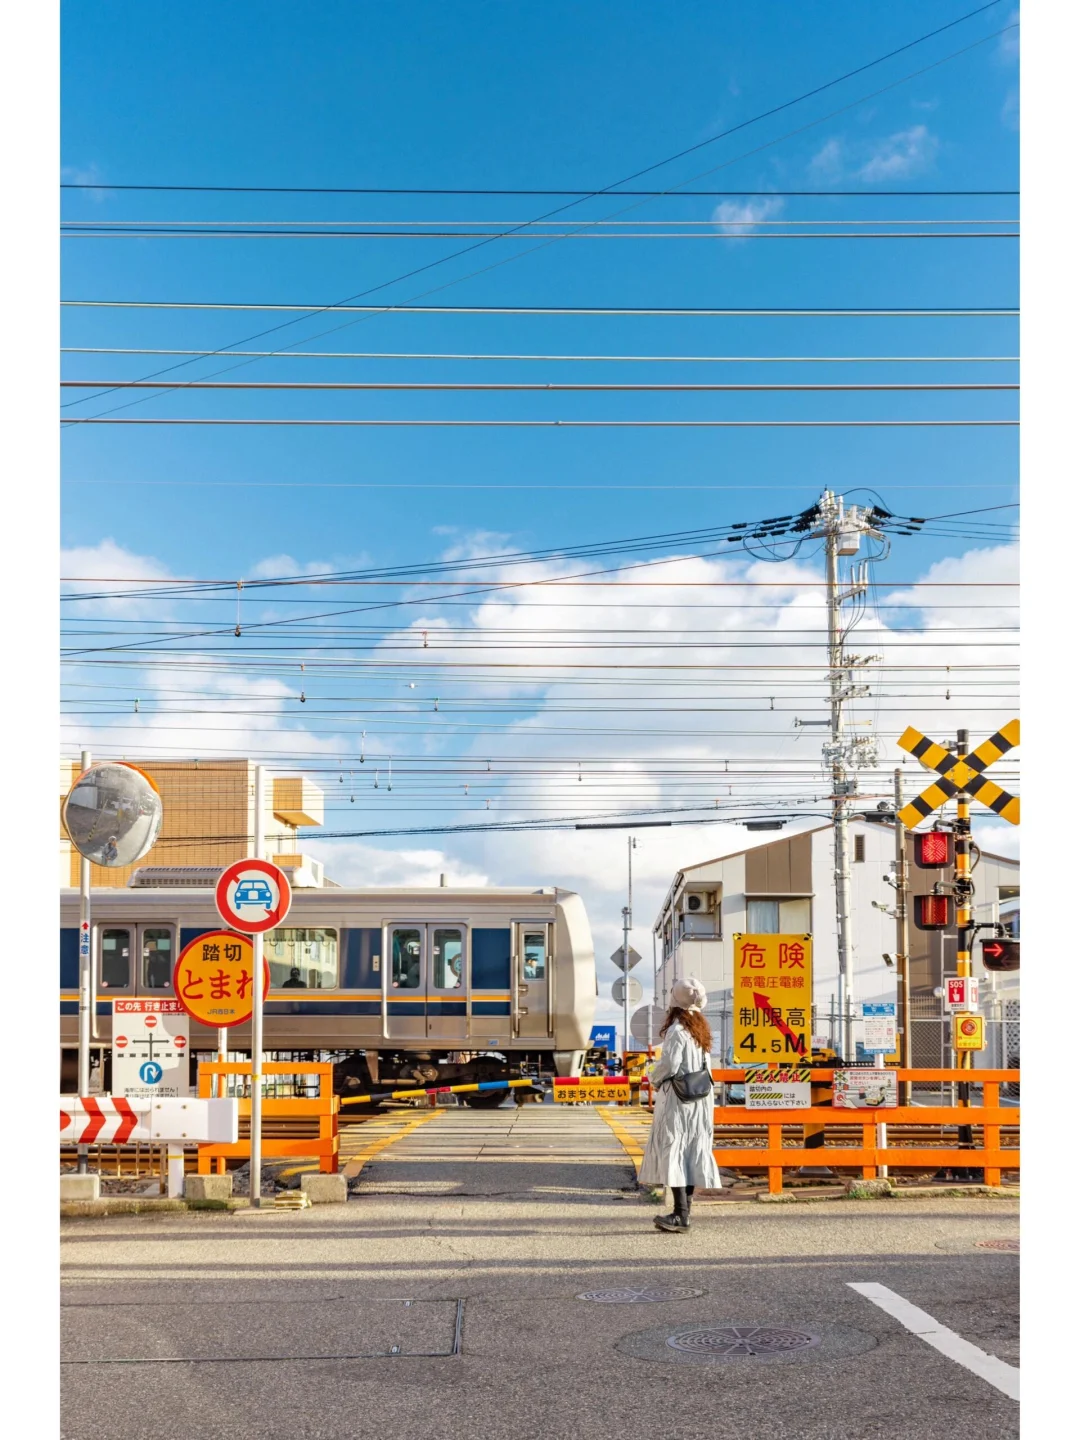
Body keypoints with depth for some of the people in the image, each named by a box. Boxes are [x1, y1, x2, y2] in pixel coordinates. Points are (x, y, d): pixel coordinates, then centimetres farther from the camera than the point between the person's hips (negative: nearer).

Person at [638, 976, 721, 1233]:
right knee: (692, 1153, 10)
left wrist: (654, 1080, 0)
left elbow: (669, 1065, -19)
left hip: (677, 1099, -9)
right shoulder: (701, 1029, 11)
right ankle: (683, 1210, 14)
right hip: (700, 1099, 9)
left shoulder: (677, 1030, -15)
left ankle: (680, 1214, -13)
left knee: (672, 1151, -7)